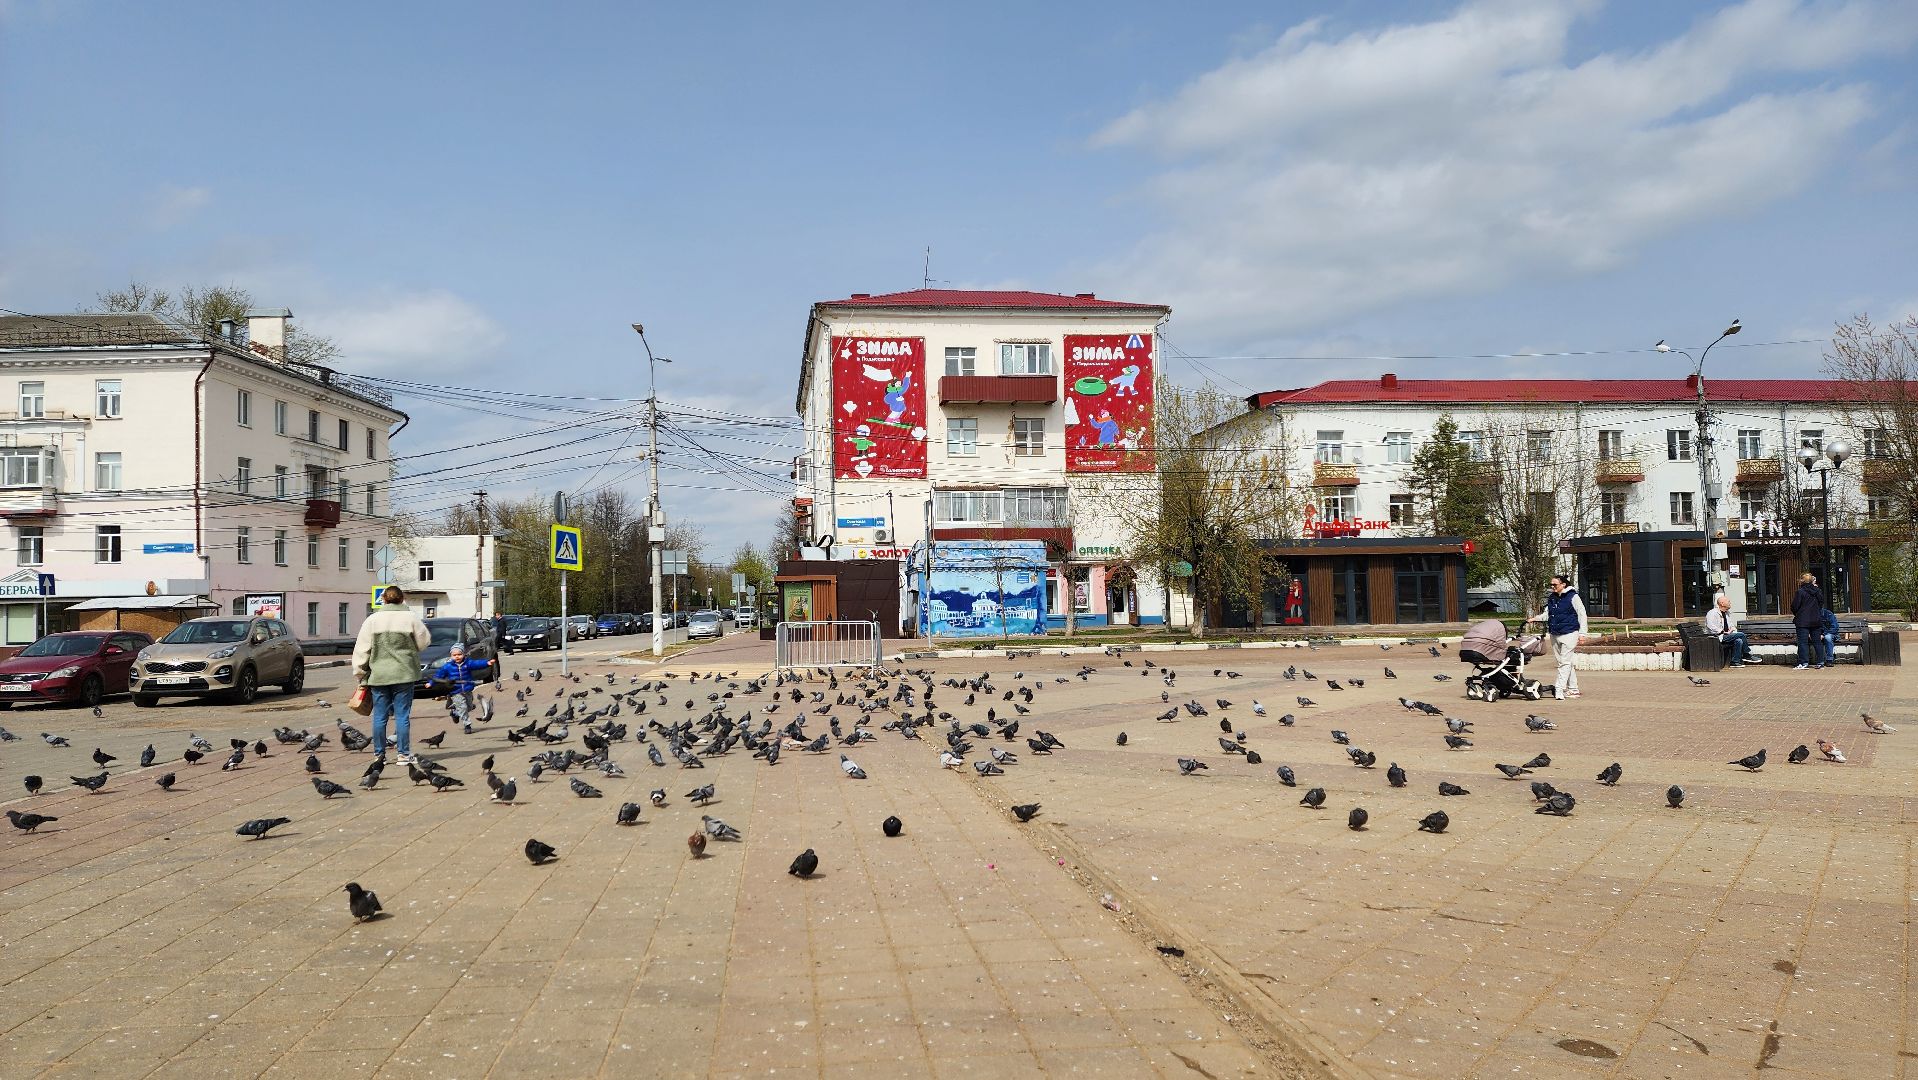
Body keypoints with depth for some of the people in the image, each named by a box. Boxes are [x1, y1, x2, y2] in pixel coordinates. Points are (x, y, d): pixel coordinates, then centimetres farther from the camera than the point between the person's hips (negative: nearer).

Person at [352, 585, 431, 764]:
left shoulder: (372, 619, -1)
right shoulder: (410, 617, -5)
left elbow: (361, 649, 2)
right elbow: (424, 641, 4)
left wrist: (360, 673, 10)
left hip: (378, 675, 1)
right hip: (403, 675, -1)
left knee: (379, 716, 8)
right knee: (402, 715, 2)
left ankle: (379, 754, 13)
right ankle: (404, 754, 2)